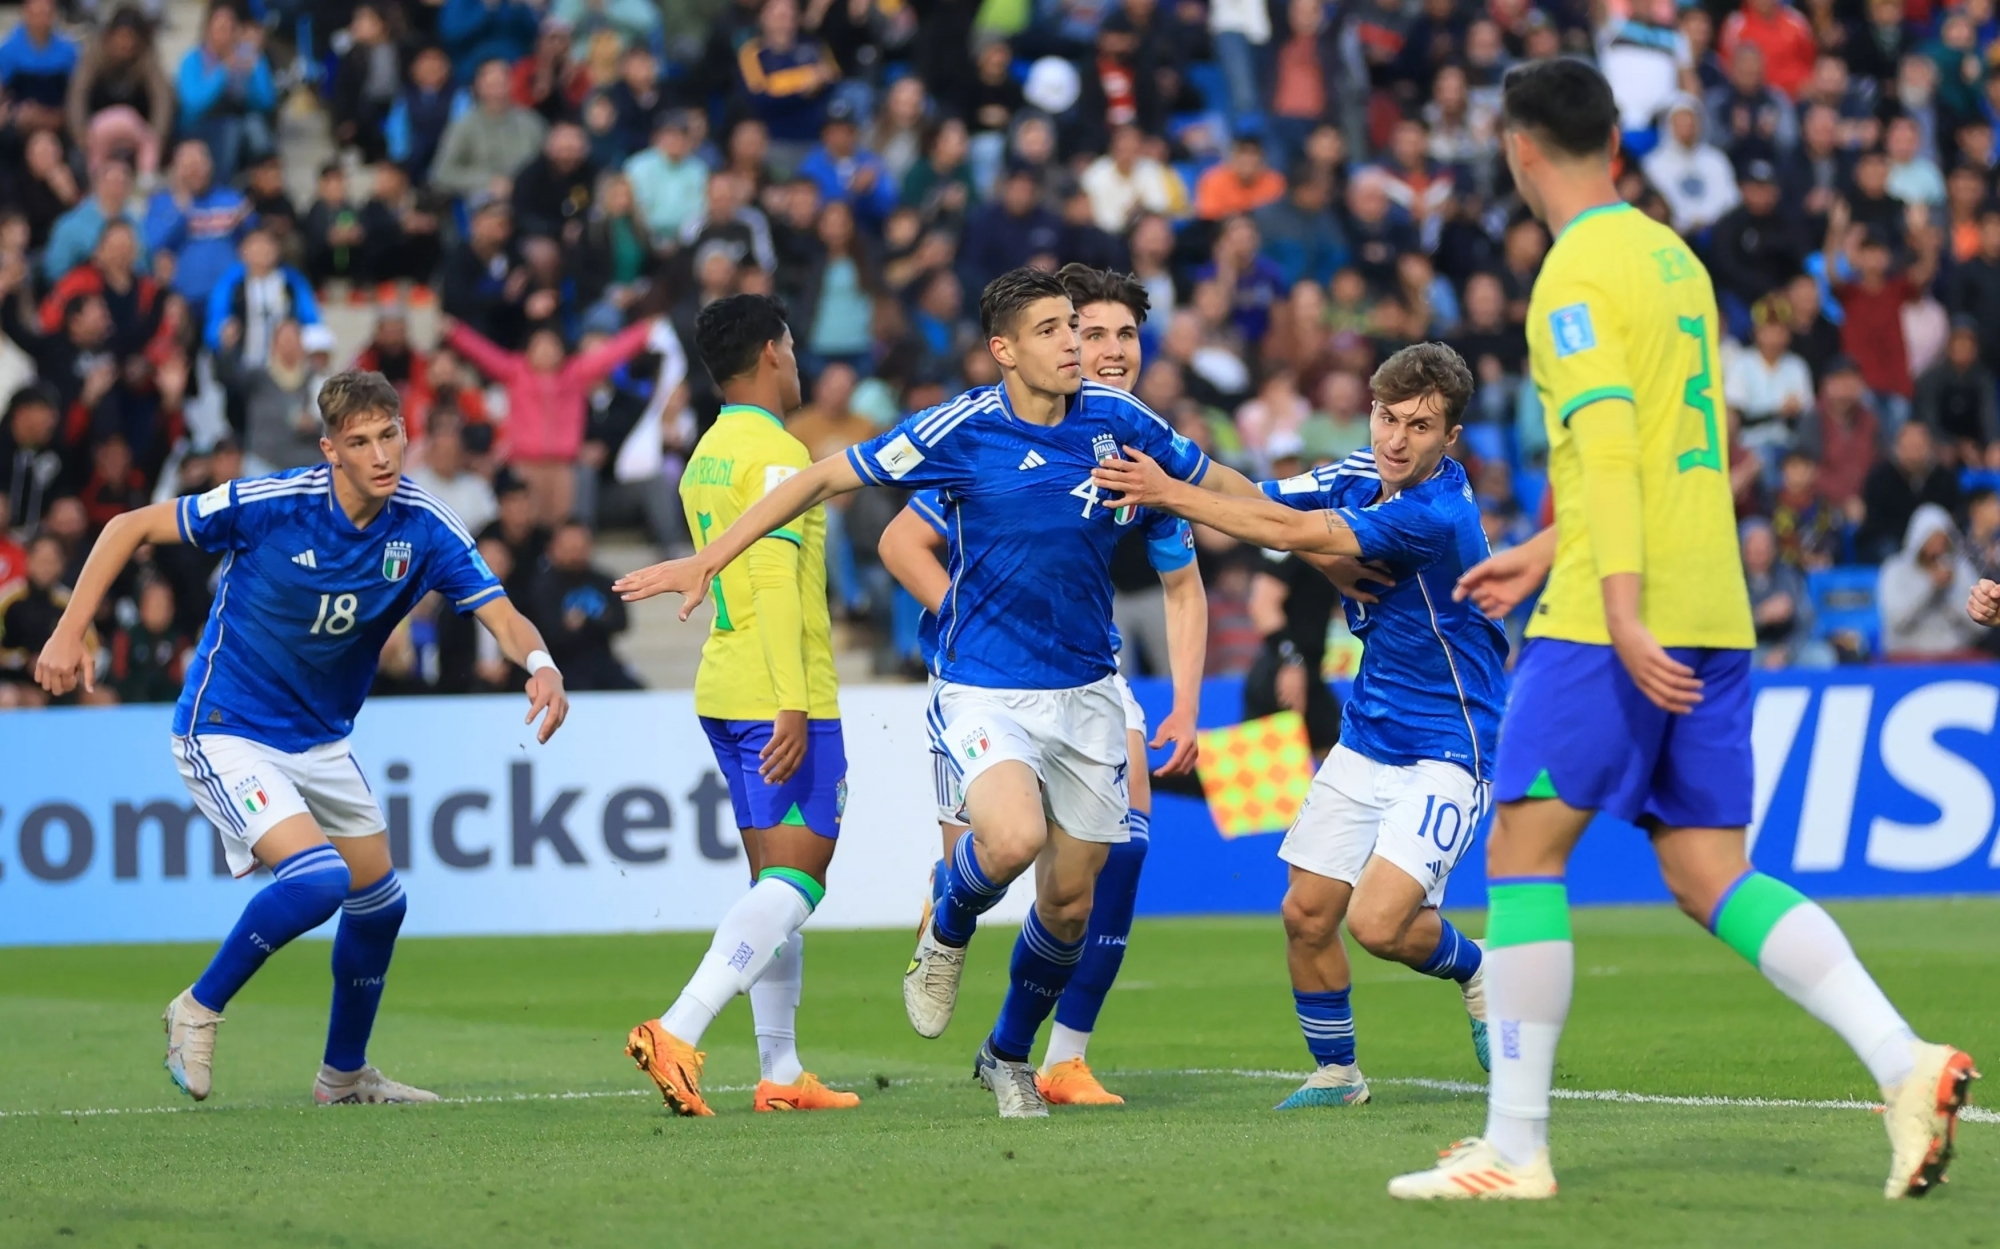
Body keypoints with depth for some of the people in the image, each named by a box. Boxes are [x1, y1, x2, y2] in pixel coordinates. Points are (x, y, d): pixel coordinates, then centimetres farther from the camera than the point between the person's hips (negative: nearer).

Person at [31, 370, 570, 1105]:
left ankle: (345, 1075, 35)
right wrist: (70, 633, -16)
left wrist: (540, 665, -39)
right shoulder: (270, 504, -22)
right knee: (318, 877, -25)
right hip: (227, 733, -6)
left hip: (320, 740, 6)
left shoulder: (424, 527, -10)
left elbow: (499, 613, -16)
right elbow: (131, 528, -12)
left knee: (378, 900, 14)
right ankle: (199, 1010, -4)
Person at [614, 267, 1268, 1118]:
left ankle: (1010, 1056, 33)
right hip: (987, 687, -4)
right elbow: (826, 478, -5)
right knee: (1013, 837, -31)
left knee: (1069, 900, 7)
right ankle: (946, 936, 4)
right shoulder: (962, 430, -12)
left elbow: (1220, 485, 15)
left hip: (1086, 689, 4)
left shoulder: (1117, 423, -2)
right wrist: (708, 560, -6)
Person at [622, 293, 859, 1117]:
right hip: (781, 693, -9)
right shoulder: (776, 453, -12)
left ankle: (780, 1073, 10)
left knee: (774, 876, 11)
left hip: (724, 690, 9)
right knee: (795, 877, -12)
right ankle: (678, 1031, -27)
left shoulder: (704, 459, 17)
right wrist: (792, 704, -24)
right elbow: (775, 582, -20)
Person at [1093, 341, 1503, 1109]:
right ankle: (1335, 1072, 23)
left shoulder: (1436, 515, -26)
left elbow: (1289, 532, -28)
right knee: (1307, 914, 2)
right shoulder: (1362, 476, -1)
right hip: (1367, 739, 8)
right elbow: (1257, 502, 2)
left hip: (1447, 750, -8)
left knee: (1379, 922, -19)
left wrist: (1169, 494, -25)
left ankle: (1478, 970, 13)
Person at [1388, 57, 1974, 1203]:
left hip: (1613, 624, -8)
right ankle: (1905, 1062, -8)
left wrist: (1622, 612, -25)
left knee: (1524, 851, -1)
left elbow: (1611, 449, -19)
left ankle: (1516, 1147, -2)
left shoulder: (1577, 277, -9)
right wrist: (1547, 553, 32)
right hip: (1713, 615, 8)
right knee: (1710, 875, 7)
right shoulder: (1674, 258, 18)